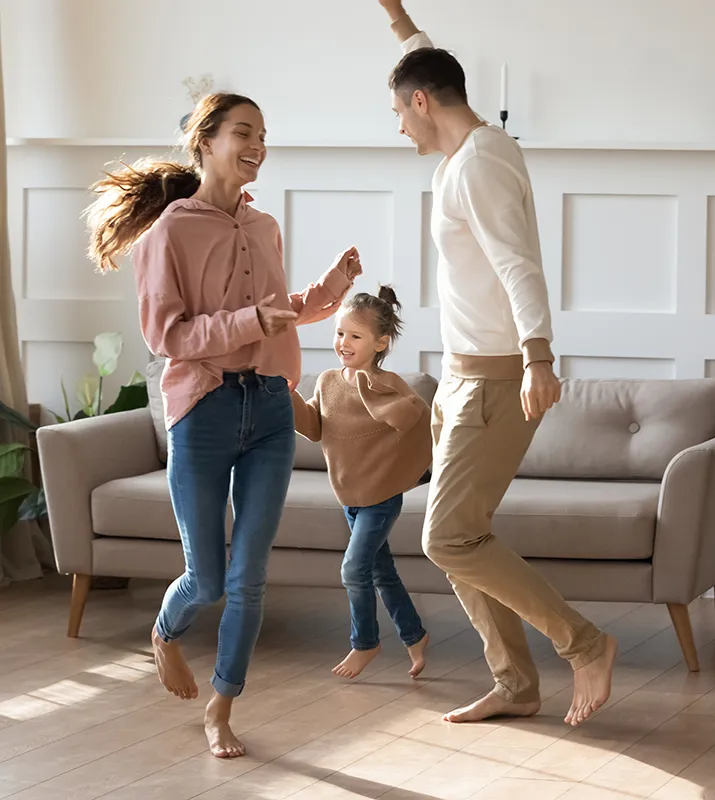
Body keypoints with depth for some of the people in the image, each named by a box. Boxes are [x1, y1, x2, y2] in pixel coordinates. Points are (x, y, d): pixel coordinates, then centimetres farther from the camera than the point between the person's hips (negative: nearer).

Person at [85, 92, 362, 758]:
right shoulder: (170, 230, -6)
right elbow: (164, 334, -12)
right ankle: (166, 635, 39)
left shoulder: (264, 229, 12)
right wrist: (249, 320, -22)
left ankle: (220, 711, 15)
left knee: (247, 578, 1)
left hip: (270, 410, 4)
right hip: (203, 410, -4)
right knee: (207, 579, 5)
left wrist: (327, 290, 10)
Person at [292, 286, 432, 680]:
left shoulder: (386, 384, -18)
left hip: (381, 495, -7)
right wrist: (288, 396, -11)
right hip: (350, 496, 7)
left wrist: (370, 393, -38)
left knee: (355, 567, -9)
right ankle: (414, 636, 30)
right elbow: (314, 428, 0)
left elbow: (411, 416, -29)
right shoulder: (327, 382, 3)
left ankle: (365, 643, 11)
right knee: (381, 571, 15)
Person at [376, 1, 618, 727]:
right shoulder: (477, 147, 11)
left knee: (451, 540, -13)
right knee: (456, 536, 10)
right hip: (465, 375, 10)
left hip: (495, 381, -10)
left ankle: (584, 645, -4)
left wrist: (538, 357, -45)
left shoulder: (477, 163, -19)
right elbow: (431, 66, 34)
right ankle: (515, 684, 14)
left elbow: (518, 263, -33)